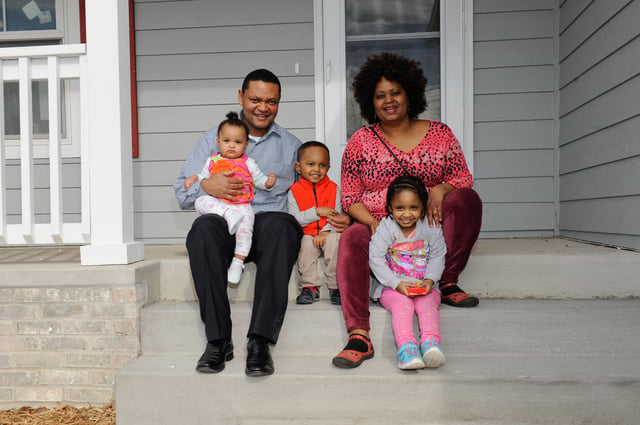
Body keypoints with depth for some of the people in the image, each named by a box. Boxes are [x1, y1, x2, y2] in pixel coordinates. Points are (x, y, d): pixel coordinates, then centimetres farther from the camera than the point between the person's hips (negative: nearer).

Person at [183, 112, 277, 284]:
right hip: (217, 203, 2)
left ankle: (237, 262, -16)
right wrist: (193, 178, 4)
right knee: (201, 202, -27)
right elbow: (204, 176, 23)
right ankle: (229, 216, -42)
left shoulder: (248, 163, 10)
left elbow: (258, 179, 11)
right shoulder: (212, 161, 14)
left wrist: (268, 182, -9)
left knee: (245, 228, -26)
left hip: (242, 205, -2)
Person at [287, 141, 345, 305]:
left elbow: (337, 216, -1)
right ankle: (310, 286, -18)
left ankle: (336, 287, -20)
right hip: (307, 234, 0)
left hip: (329, 233, 0)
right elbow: (294, 219, -7)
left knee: (335, 241, -31)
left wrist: (326, 232, -17)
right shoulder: (294, 191, 3)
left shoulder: (334, 188, 6)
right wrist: (317, 211, -15)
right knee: (307, 243, -31)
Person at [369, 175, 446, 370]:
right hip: (391, 286, -2)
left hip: (423, 286, 2)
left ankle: (431, 342, -44)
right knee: (402, 304, -31)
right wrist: (397, 283, -20)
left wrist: (430, 280, -14)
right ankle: (405, 346, -47)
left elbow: (437, 257, 5)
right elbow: (376, 259, -12)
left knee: (428, 304, -28)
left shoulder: (431, 228, 0)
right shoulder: (385, 228, -6)